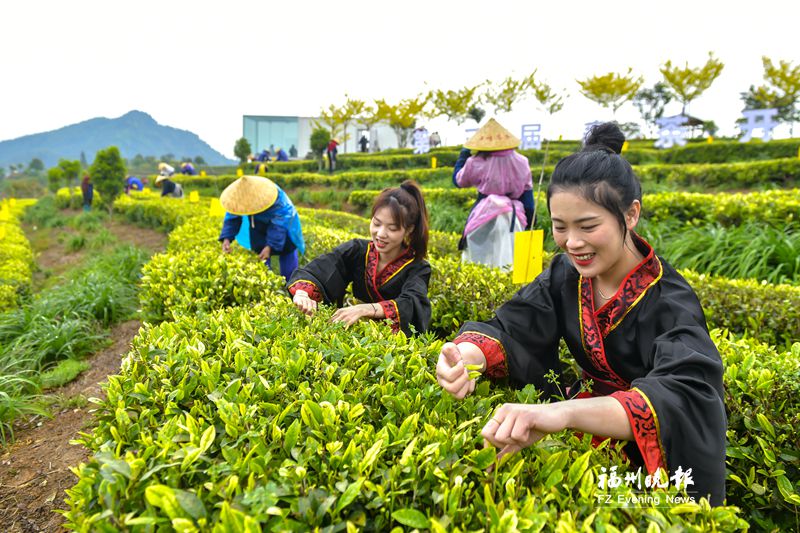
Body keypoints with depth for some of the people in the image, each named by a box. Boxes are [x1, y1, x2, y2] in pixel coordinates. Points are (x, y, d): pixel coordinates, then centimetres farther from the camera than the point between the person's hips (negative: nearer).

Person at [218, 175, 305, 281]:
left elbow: (278, 224, -36)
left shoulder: (275, 199, -40)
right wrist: (226, 238, -34)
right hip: (259, 225, 4)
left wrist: (270, 246, -43)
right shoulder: (238, 197, -26)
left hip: (282, 221, -4)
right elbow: (231, 218, -18)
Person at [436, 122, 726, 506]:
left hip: (652, 455, -3)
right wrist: (466, 356, -38)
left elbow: (687, 398, -38)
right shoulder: (567, 274, -6)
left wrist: (564, 412, -56)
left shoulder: (669, 301, -23)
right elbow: (507, 329, -13)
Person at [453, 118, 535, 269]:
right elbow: (527, 192, 7)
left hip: (485, 216, -3)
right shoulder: (521, 162, 2)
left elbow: (457, 180, 11)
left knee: (480, 263, 4)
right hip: (513, 218, 3)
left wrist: (463, 156, 23)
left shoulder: (476, 163, -7)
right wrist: (529, 220, 15)